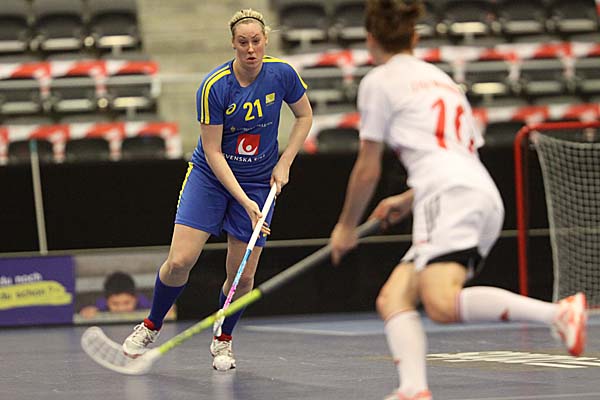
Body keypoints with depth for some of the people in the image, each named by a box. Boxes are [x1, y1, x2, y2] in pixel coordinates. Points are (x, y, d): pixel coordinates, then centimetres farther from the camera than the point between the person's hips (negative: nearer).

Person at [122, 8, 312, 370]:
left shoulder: (283, 74, -12)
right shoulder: (214, 86, -21)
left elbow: (305, 115, 7)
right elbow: (213, 153, -17)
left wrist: (284, 163, -4)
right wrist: (244, 200, -24)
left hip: (260, 181, 2)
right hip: (210, 177, -2)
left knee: (243, 276, -1)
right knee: (180, 261, -12)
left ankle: (223, 340, 26)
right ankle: (151, 327, 15)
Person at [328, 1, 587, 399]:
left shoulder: (379, 82, 8)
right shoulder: (439, 77, 30)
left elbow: (368, 171, 9)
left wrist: (346, 227, 23)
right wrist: (410, 199, 47)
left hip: (450, 197, -9)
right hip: (487, 198, 9)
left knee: (442, 305, -26)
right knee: (393, 298, 5)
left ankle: (559, 312, -34)